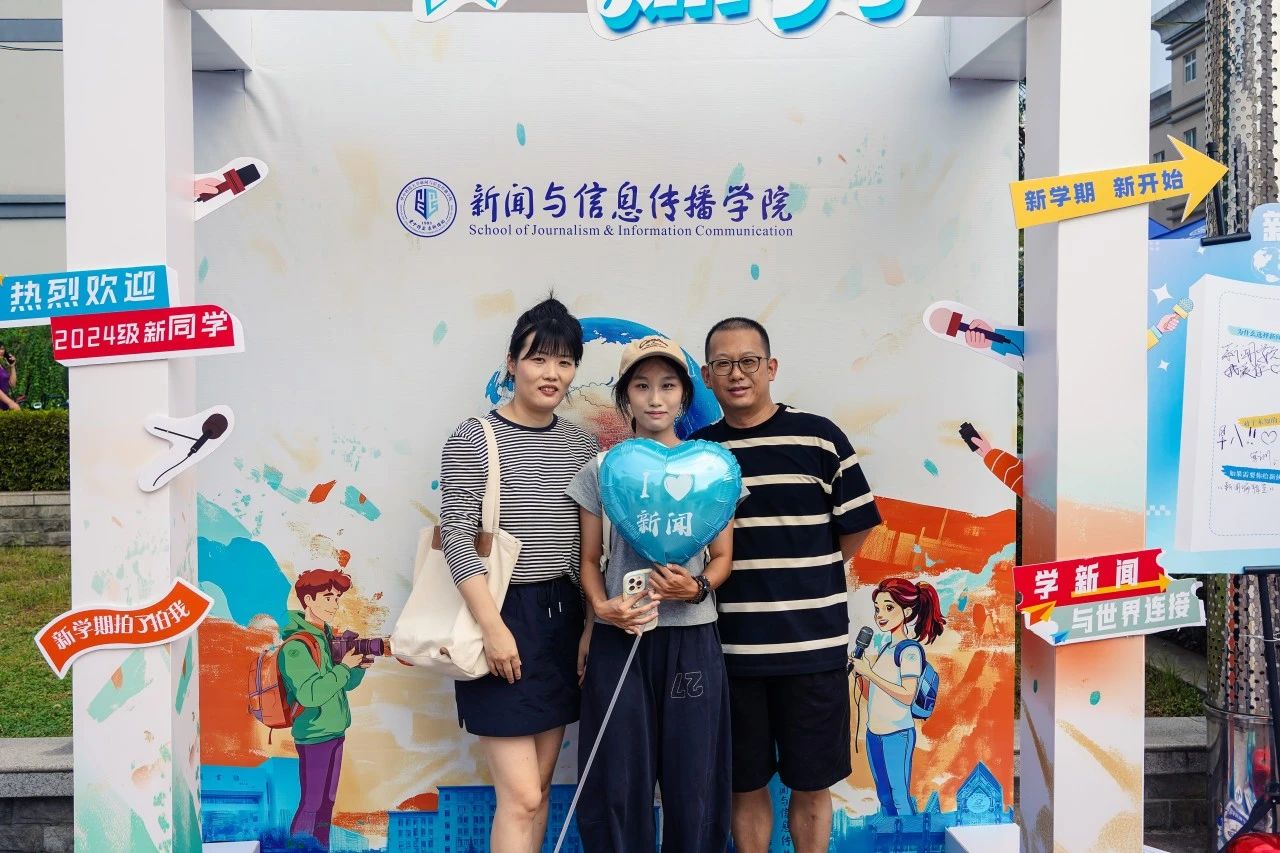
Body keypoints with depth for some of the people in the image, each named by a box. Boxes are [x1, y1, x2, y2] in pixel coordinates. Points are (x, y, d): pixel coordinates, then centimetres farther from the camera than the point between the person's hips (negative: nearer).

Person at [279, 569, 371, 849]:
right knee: (311, 805, -3)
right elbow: (310, 694, -27)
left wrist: (359, 667, -4)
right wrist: (344, 667, -21)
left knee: (326, 803, 15)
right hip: (314, 736, -8)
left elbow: (346, 684, 15)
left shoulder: (328, 637, 9)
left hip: (335, 732, 8)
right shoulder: (297, 646, -17)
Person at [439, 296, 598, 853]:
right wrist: (493, 625, -19)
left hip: (563, 619, 6)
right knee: (521, 797, -4)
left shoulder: (583, 446, 8)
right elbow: (457, 538, -13)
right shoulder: (474, 440, -7)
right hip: (504, 617, -6)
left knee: (538, 788, 13)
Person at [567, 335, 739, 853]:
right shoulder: (600, 472, 2)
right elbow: (589, 560, 5)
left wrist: (696, 589, -15)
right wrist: (602, 606, -14)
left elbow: (722, 557, 6)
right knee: (619, 784, 4)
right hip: (619, 640, 0)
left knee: (692, 783, 5)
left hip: (691, 640, 0)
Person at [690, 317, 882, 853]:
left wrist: (806, 581, 4)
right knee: (746, 787, 13)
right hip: (731, 647, 2)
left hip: (813, 644, -1)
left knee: (811, 786, 11)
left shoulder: (819, 437, -2)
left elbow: (857, 528, 3)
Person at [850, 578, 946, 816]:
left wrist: (869, 672, -19)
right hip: (874, 733, 8)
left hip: (897, 734, -8)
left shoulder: (911, 649, -11)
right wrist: (862, 670, -1)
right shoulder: (884, 649, 12)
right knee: (884, 797, 14)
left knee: (900, 797, -4)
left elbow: (907, 696, -21)